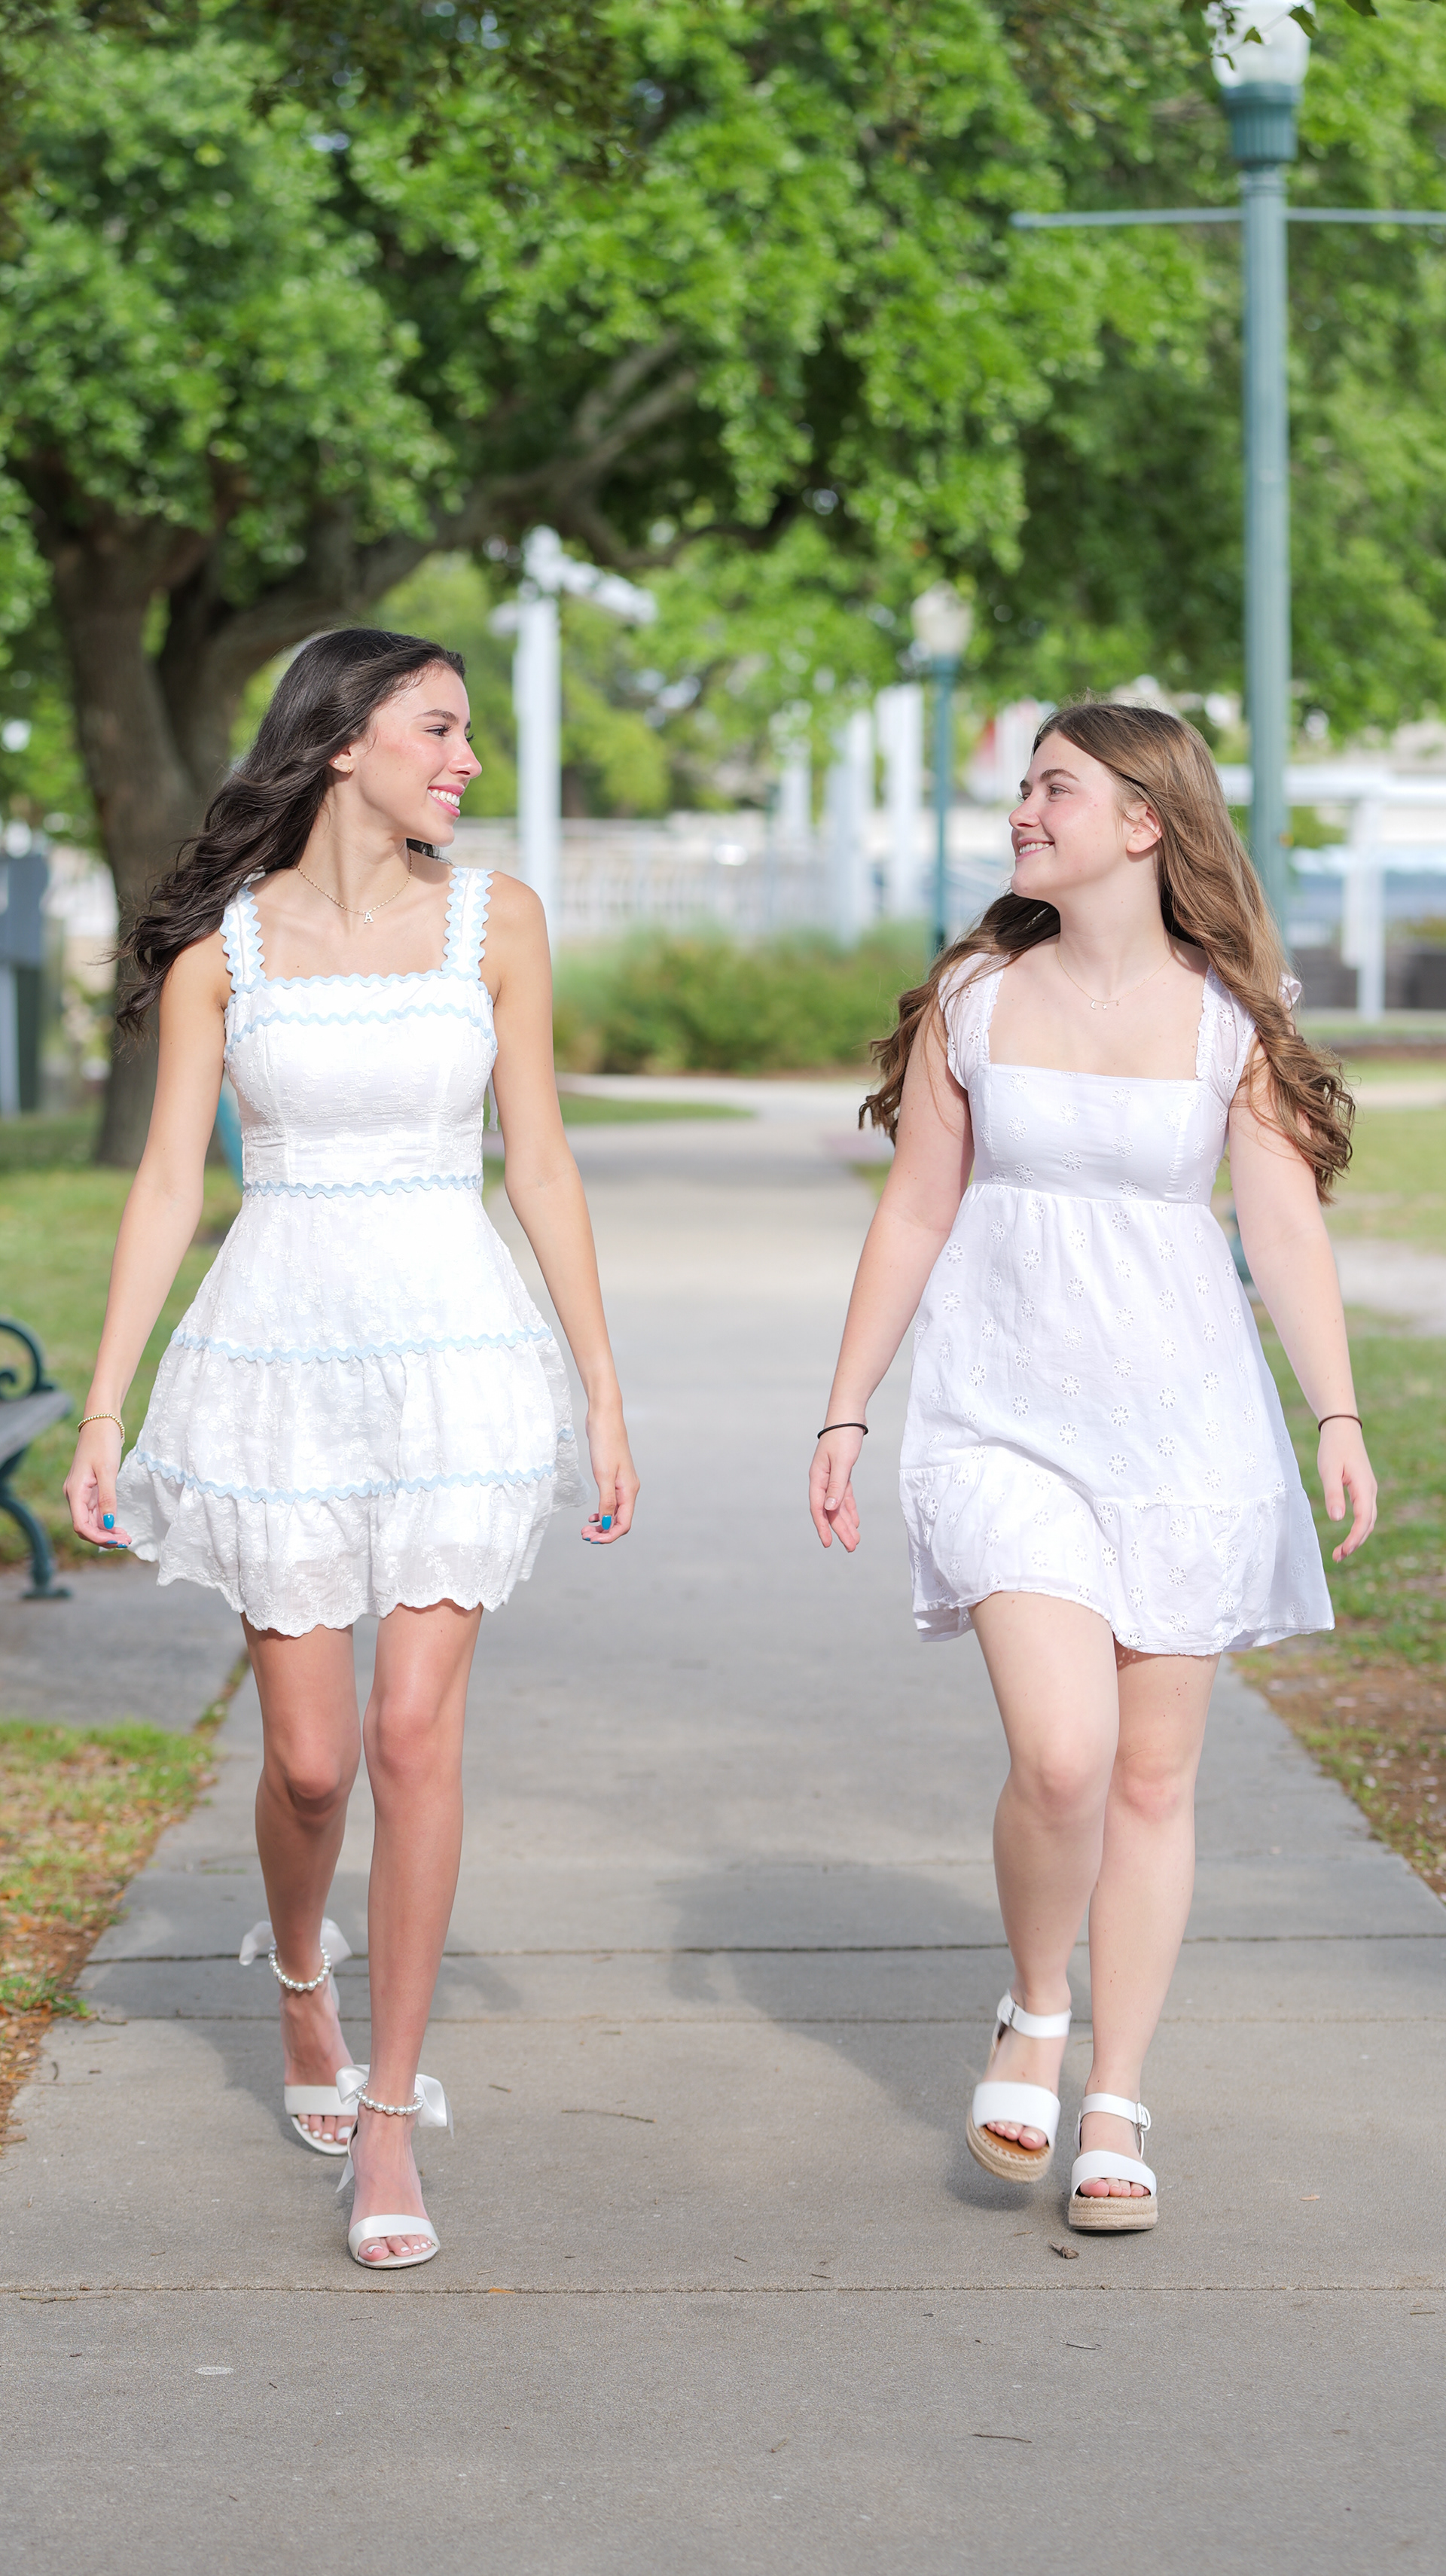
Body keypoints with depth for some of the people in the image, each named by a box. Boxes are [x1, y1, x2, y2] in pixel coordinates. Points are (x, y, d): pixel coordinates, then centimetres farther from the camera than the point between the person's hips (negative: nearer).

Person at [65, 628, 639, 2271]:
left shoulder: (493, 920, 4)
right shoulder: (222, 936, 2)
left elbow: (539, 1165, 8)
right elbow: (169, 1181, 2)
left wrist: (605, 1392, 7)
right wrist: (103, 1411, -1)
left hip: (455, 1350, 0)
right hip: (278, 1351, 0)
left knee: (417, 1725, -11)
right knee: (311, 1755, 2)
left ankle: (385, 2121, -1)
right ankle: (299, 1979, 36)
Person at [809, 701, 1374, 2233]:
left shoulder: (1230, 1015, 1)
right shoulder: (972, 999, 4)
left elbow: (1286, 1226, -2)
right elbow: (914, 1217, 9)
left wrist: (1336, 1417, -13)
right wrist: (844, 1414, 8)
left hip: (1183, 1424, 1)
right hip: (1002, 1420, 0)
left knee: (1154, 1777, 4)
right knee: (1062, 1755, -17)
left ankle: (1115, 2113, 16)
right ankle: (1034, 2020, 10)